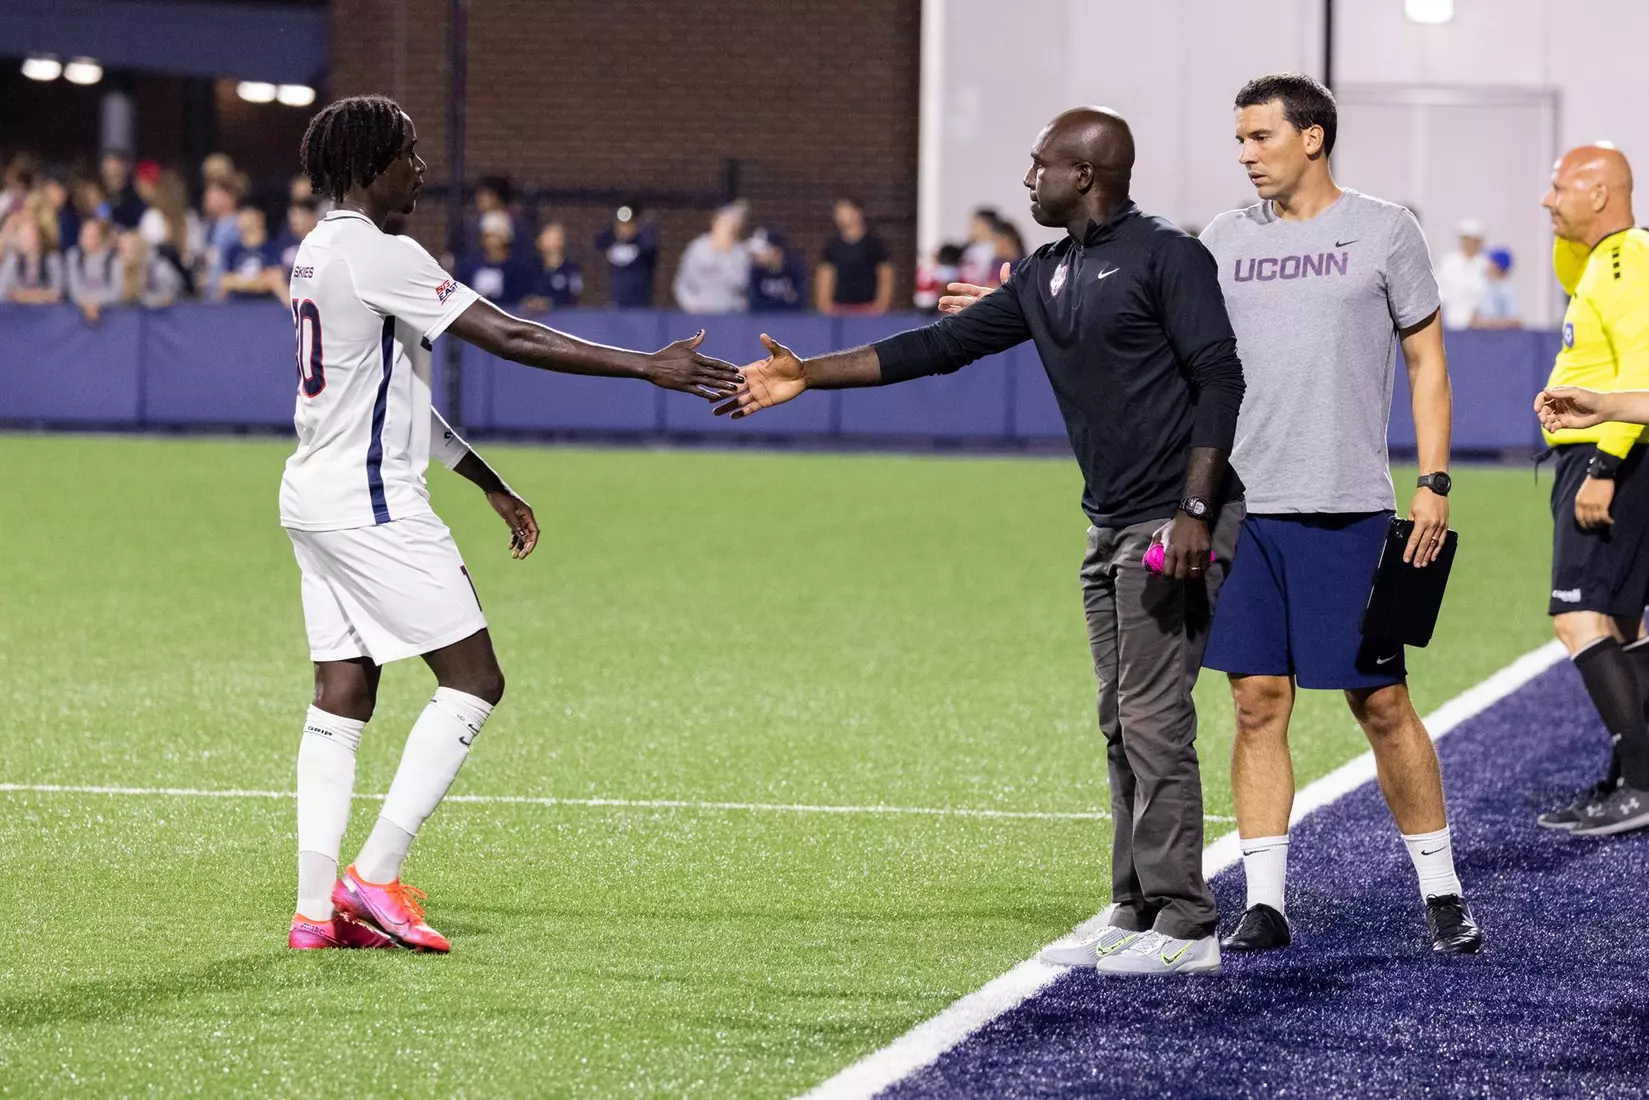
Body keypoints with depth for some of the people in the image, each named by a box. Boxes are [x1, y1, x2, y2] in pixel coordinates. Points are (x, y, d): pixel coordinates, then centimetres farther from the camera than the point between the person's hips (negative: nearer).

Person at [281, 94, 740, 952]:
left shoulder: (321, 253, 16)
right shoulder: (377, 254, -15)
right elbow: (509, 338, -21)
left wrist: (493, 488, 23)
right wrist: (650, 367, -20)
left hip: (317, 497, 10)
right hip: (370, 503, -10)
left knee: (342, 695, 8)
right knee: (473, 681, -5)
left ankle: (316, 909, 4)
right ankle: (374, 878, -8)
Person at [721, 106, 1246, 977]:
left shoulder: (1166, 258, -9)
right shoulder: (1047, 278, 16)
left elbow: (1220, 382, -13)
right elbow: (943, 345, 17)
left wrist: (1193, 511, -20)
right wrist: (805, 375, 13)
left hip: (1172, 527, -9)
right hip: (1111, 529, 9)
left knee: (1153, 723, -10)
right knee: (1122, 727, 9)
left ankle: (1184, 929, -6)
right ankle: (1136, 918, 13)